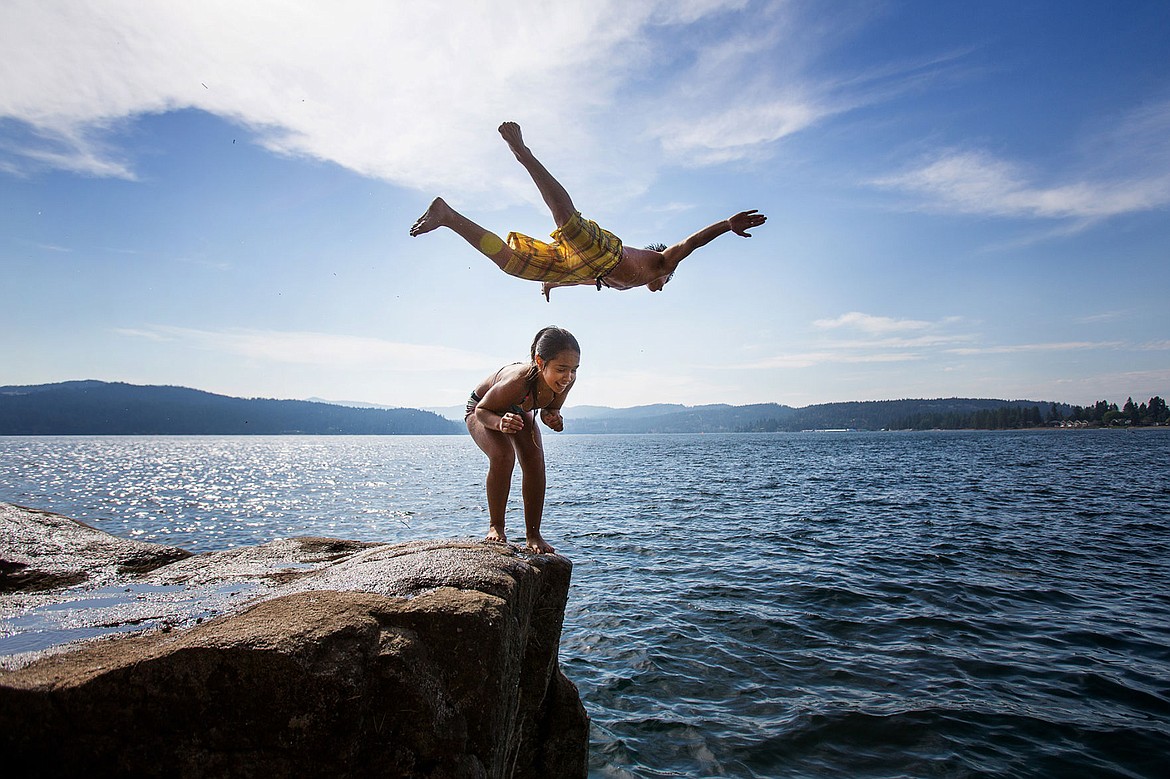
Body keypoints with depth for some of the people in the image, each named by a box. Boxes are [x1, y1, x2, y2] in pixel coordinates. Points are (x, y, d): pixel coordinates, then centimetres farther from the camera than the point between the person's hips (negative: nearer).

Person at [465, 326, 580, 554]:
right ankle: (496, 527, -10)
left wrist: (552, 417, -30)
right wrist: (500, 423, -48)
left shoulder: (566, 380, -30)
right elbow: (482, 410, -27)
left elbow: (552, 407, -6)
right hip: (482, 410, -5)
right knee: (503, 455, -29)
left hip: (519, 411, 5)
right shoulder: (517, 381, -46)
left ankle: (533, 534, -1)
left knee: (535, 462, -13)